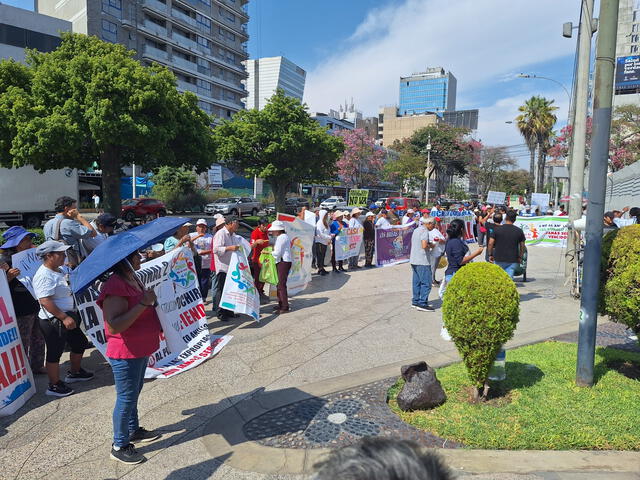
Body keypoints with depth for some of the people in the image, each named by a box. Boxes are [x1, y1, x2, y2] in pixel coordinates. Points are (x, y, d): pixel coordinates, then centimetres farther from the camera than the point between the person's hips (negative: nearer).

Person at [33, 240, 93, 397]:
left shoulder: (58, 271, 8)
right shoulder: (44, 276, -22)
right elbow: (45, 301, -28)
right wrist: (64, 318, -27)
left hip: (68, 317, 10)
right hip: (53, 321, -10)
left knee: (80, 343, 20)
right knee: (54, 354, 5)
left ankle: (75, 372, 40)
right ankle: (54, 386, 21)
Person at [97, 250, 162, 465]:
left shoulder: (133, 279, 6)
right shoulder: (114, 286, -25)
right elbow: (114, 326, -32)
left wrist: (152, 302, 7)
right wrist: (143, 303, -34)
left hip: (141, 349, 10)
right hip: (125, 354, -9)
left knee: (134, 394, 24)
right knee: (126, 399, 5)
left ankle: (134, 431, 41)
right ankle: (119, 446, 23)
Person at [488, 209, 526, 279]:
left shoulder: (497, 229, -4)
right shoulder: (519, 231, 0)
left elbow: (490, 243, -6)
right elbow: (522, 246, 6)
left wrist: (490, 255, 6)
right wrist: (520, 257, 17)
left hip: (499, 258, 0)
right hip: (512, 260, 0)